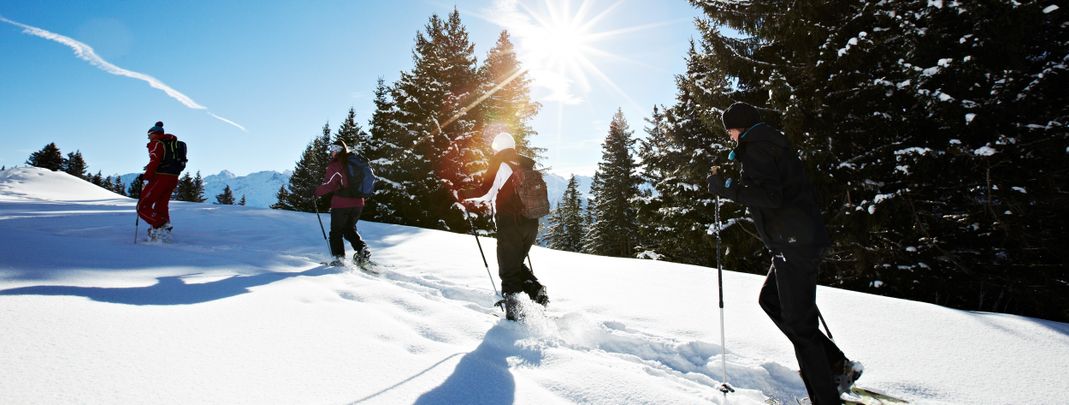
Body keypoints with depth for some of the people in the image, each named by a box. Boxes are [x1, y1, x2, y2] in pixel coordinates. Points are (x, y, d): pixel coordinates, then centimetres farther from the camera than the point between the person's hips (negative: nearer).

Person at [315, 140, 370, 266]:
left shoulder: (335, 165, -10)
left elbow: (329, 185, -14)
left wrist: (317, 192, 2)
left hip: (341, 204, -6)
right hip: (358, 203, 6)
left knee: (336, 232, 9)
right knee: (350, 229, 21)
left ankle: (339, 257, 2)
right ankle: (362, 248, 3)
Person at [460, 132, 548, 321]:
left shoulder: (499, 162, -2)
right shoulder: (527, 164, 15)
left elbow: (486, 190, -12)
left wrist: (463, 197, 4)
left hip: (509, 223, -6)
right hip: (531, 223, 6)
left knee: (509, 269, 2)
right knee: (518, 264, 23)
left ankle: (514, 311, -3)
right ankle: (538, 293, 7)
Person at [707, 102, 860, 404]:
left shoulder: (755, 149, -11)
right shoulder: (772, 142, 20)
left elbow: (769, 196, -23)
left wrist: (725, 187, -16)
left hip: (794, 244, -11)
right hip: (805, 237, 11)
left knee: (798, 322, -4)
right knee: (770, 299, 21)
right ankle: (836, 365, 23)